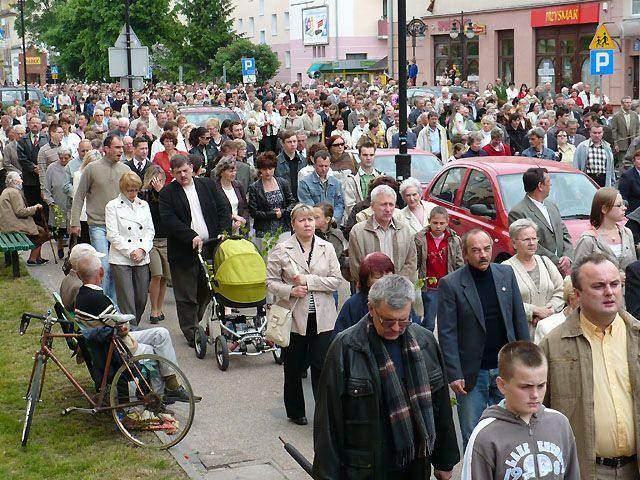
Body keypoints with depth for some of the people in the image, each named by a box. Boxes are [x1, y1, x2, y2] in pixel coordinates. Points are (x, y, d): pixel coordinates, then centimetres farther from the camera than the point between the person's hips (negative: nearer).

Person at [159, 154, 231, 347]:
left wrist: (223, 233, -7)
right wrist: (192, 237, -21)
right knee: (186, 297, 1)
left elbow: (224, 209, 7)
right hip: (183, 251, -3)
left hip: (210, 248, 3)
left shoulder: (207, 185, 8)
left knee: (206, 291, 13)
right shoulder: (167, 193, -2)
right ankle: (191, 333, 11)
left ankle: (193, 323, 33)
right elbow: (169, 220, -13)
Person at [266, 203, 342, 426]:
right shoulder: (281, 251, -3)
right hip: (294, 317, -1)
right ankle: (295, 412, 28)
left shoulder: (327, 248, 2)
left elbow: (336, 280, -3)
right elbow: (271, 282, -1)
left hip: (322, 317, 1)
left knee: (322, 366, -4)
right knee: (294, 368, 11)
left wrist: (309, 281, -13)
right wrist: (290, 291, -17)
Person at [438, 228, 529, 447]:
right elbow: (447, 334, -9)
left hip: (506, 368, 3)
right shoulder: (450, 284, -9)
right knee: (472, 436, 5)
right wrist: (454, 374, -13)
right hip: (472, 373, -3)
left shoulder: (506, 274, 4)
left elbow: (519, 319, 9)